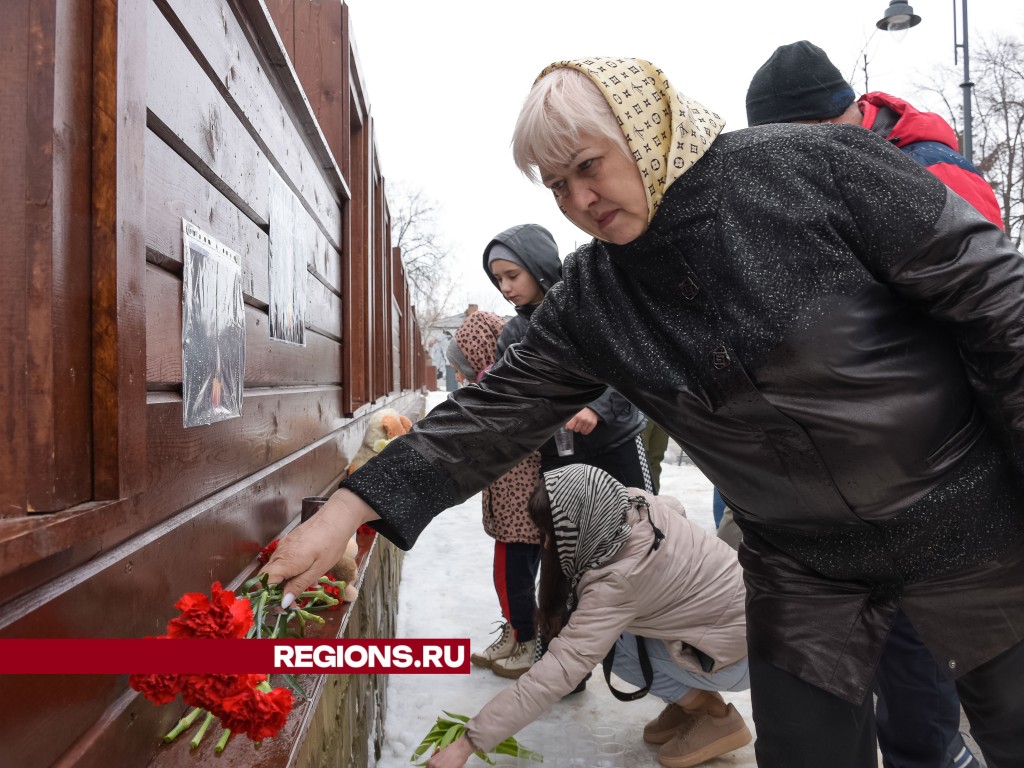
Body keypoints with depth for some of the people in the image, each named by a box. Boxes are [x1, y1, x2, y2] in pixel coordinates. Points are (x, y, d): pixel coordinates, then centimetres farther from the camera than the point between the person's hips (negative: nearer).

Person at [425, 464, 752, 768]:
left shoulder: (616, 581, -33)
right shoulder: (635, 502, -12)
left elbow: (555, 674, -35)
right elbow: (676, 507, 13)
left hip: (740, 653, -8)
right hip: (729, 601, 8)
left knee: (602, 641, -12)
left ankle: (716, 715, -1)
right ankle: (688, 697, 11)